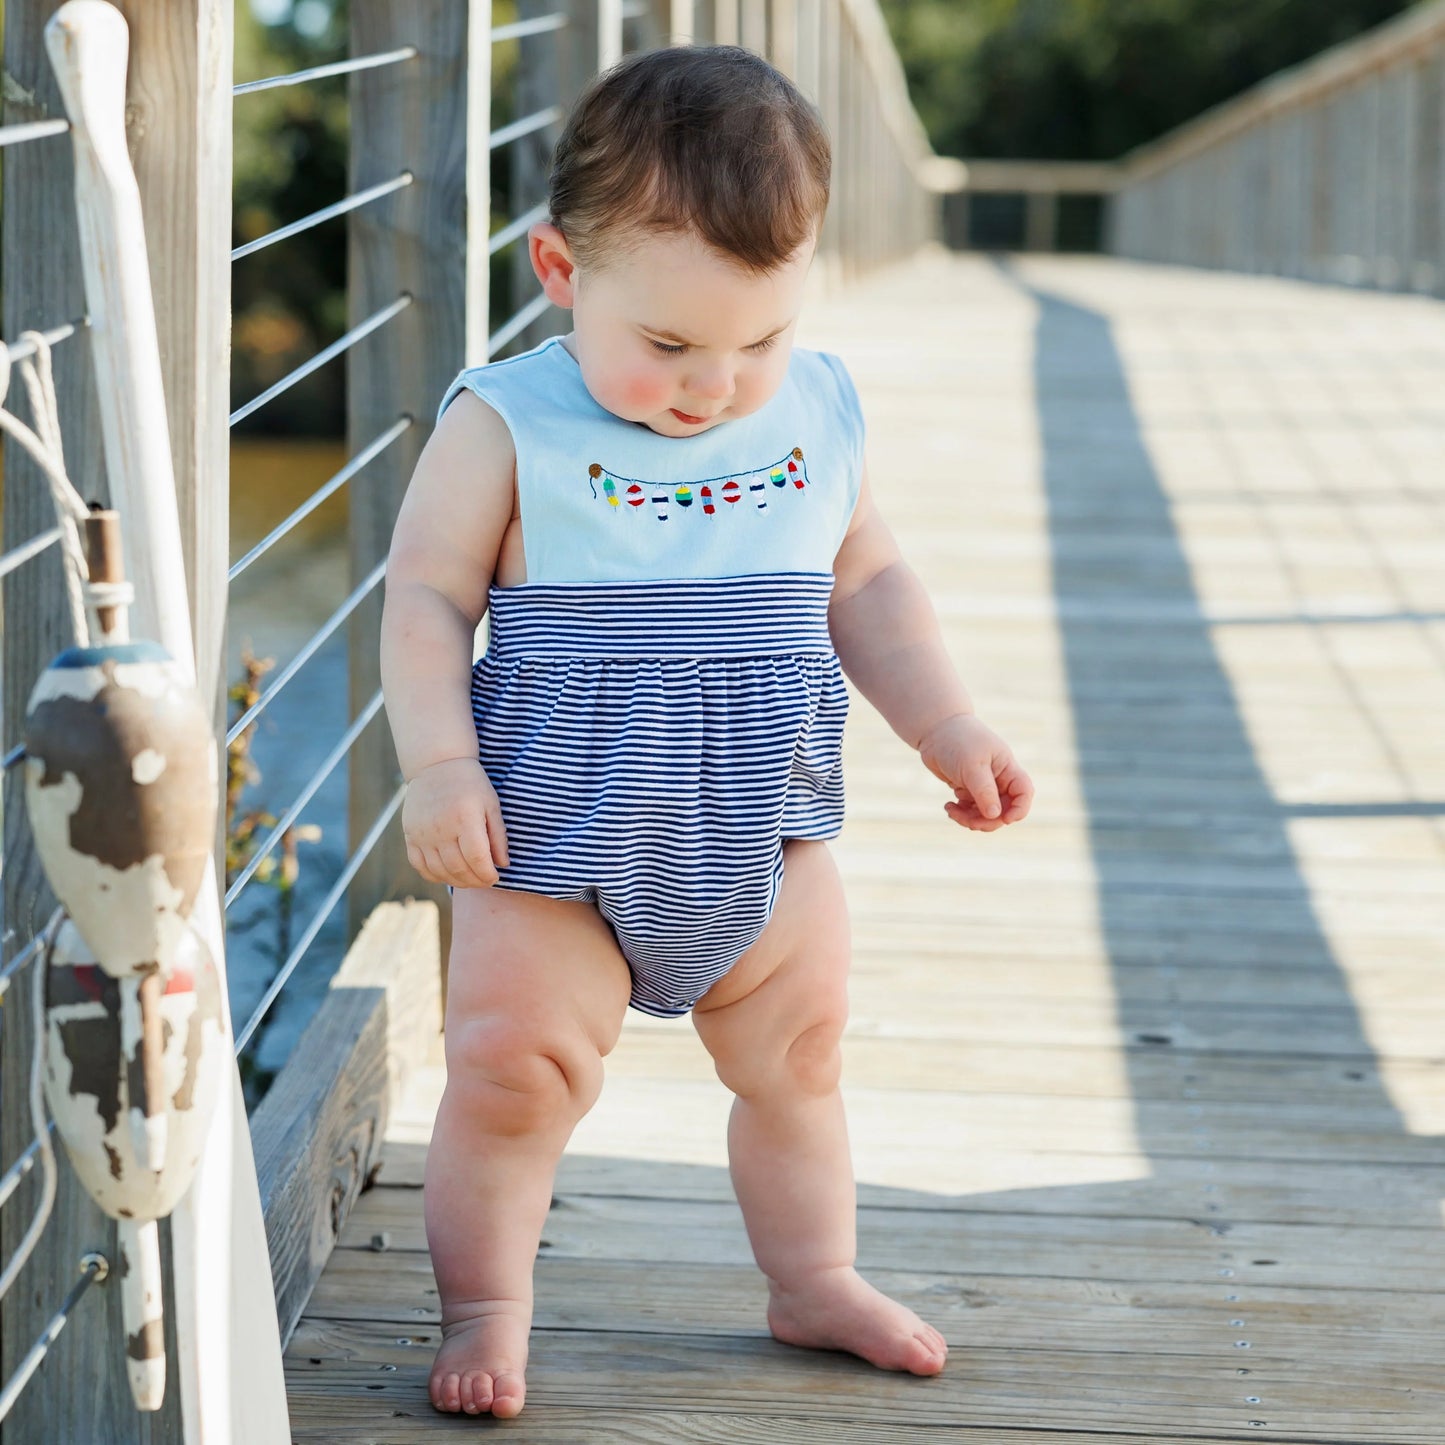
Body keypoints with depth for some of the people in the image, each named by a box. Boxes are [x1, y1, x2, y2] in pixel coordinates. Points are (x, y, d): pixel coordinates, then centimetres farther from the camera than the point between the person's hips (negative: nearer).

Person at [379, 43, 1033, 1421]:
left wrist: (948, 730, 7)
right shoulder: (506, 426, -13)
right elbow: (426, 598, -11)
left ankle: (815, 1279, 36)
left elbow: (868, 588, 12)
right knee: (509, 1071, -6)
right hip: (554, 841, -4)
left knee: (797, 1061, 17)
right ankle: (483, 1309, 13)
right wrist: (438, 761, -21)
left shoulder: (817, 415, 0)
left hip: (765, 837, 4)